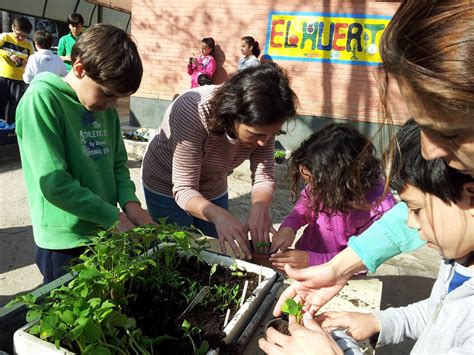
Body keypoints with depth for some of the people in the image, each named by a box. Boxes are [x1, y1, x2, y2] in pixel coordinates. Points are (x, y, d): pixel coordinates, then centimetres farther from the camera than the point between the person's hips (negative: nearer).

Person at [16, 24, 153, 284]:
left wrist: (130, 203, -9)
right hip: (65, 243, -6)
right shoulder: (42, 99, -17)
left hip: (107, 233, 7)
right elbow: (54, 183, -23)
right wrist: (114, 216, -18)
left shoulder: (105, 105, 4)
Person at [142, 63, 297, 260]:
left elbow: (264, 177, -17)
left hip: (213, 188, 4)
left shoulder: (261, 122, -23)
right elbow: (184, 189, -32)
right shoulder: (192, 111, -36)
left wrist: (260, 207, -38)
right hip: (167, 187, -4)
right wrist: (218, 215, -49)